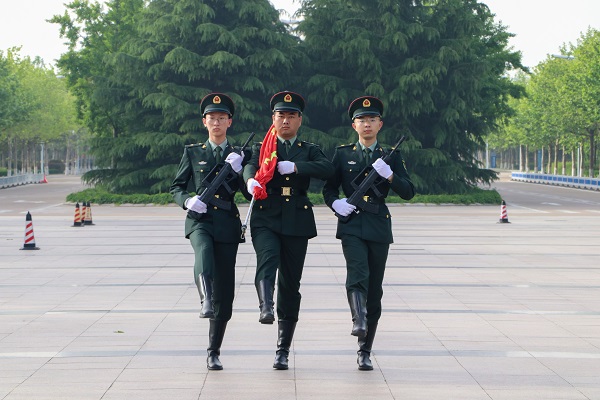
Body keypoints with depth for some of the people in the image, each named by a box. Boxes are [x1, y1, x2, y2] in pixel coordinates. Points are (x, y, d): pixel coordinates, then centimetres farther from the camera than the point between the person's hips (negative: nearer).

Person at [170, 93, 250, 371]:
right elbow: (175, 188, 14)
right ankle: (205, 302, -59)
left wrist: (235, 171, -13)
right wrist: (188, 200, -8)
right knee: (204, 251, -38)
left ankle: (213, 352, 10)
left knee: (224, 291, 0)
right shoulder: (193, 153, 12)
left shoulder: (240, 155, 12)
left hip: (227, 224, 1)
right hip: (199, 220, -1)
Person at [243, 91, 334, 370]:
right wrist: (252, 181, -33)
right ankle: (266, 307, -53)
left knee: (291, 283, 2)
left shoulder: (309, 151, 14)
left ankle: (283, 349, 8)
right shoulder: (261, 148, 13)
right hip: (266, 218, -1)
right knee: (267, 259, -31)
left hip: (297, 222, 1)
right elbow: (250, 167, -10)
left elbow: (327, 170, -7)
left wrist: (295, 167, -19)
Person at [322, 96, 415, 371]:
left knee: (374, 290, 3)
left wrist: (389, 175, -16)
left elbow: (408, 192, 1)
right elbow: (328, 187, 15)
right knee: (357, 275, -27)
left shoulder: (391, 156, 9)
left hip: (379, 227, 1)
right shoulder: (343, 154, 9)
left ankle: (365, 351, 11)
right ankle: (359, 322, -44)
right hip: (351, 226, -1)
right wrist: (335, 203, -7)